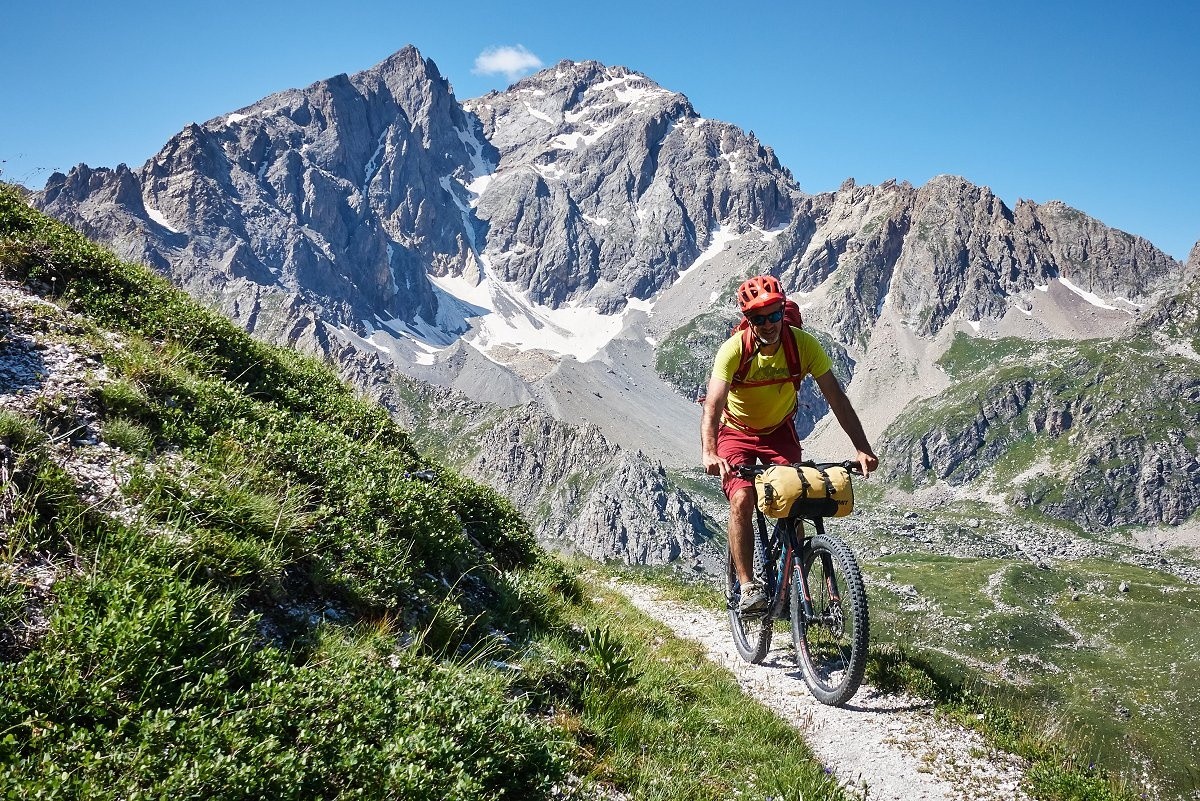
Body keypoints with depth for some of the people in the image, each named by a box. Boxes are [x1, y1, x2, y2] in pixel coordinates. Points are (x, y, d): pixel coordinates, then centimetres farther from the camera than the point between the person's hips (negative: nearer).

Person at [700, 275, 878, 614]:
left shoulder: (803, 344, -22)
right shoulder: (734, 350, -28)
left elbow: (836, 397, -21)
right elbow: (713, 405, -38)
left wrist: (862, 448, -31)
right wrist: (709, 453, -55)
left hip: (779, 430, 2)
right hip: (737, 431, -2)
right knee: (741, 501, -23)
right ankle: (748, 587, -16)